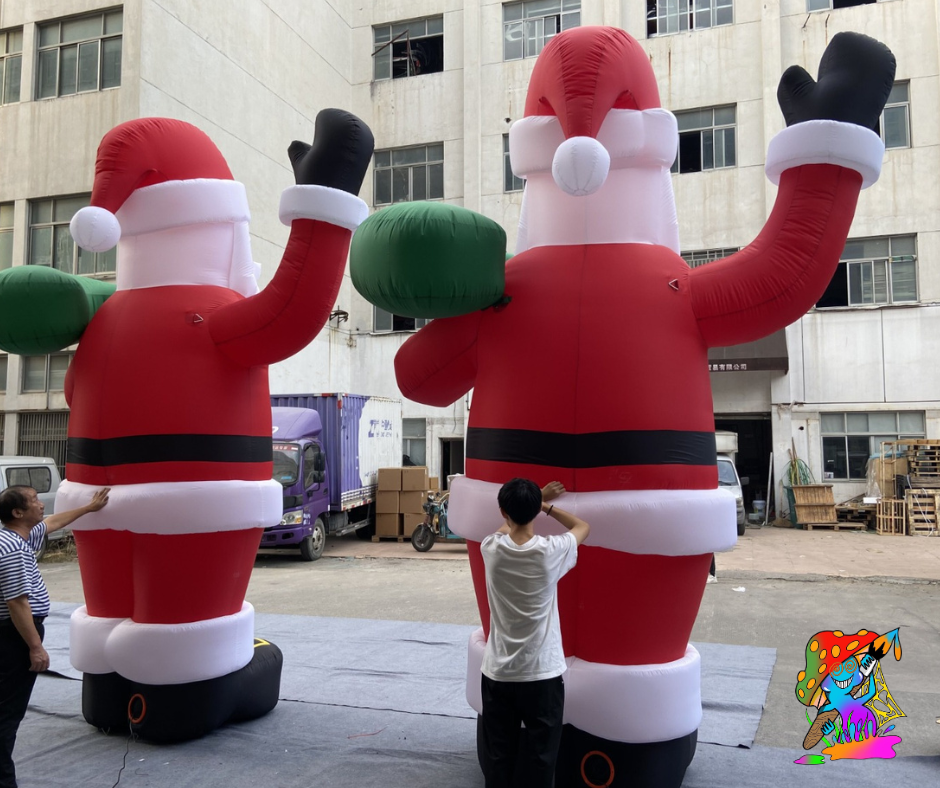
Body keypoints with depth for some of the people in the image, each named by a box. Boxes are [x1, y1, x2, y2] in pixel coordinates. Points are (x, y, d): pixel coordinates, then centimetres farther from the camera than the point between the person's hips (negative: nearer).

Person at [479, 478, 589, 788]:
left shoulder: (491, 549, -9)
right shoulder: (551, 551, -15)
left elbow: (507, 527, 17)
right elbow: (583, 526, 6)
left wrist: (536, 499, 20)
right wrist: (546, 506, 8)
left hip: (498, 673, 2)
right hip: (543, 673, -2)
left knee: (498, 757, 13)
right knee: (540, 757, 10)